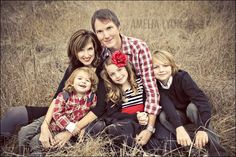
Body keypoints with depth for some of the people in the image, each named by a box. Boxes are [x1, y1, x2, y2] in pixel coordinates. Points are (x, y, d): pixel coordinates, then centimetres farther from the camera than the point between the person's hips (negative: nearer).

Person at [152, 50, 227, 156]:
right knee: (163, 116, -27)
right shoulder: (156, 84, -19)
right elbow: (167, 105, -34)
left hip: (193, 111, -3)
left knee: (193, 107, -36)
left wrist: (202, 129, -54)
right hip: (179, 115, 3)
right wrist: (179, 127, -53)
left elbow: (202, 100, -39)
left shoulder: (182, 77, -28)